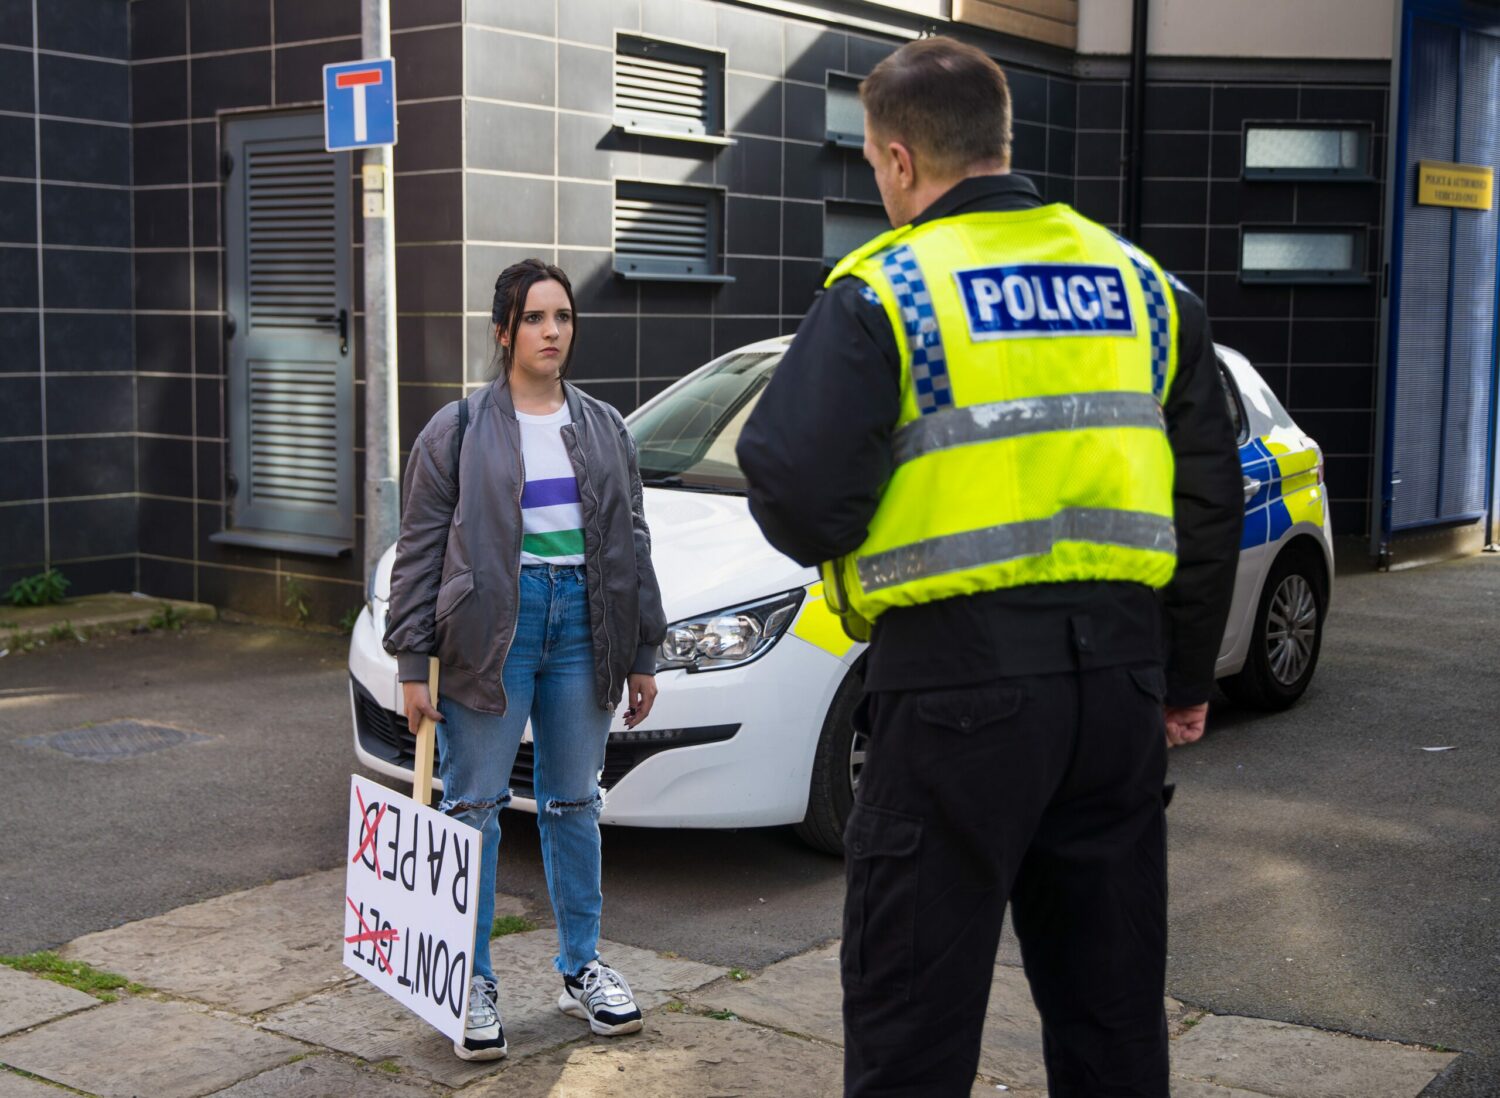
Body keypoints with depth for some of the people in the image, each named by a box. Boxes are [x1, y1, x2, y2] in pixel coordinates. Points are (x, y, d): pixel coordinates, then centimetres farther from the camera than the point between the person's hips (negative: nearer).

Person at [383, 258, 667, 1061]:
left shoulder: (604, 429, 12)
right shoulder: (458, 431, 0)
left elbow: (630, 543, 16)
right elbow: (419, 550, 0)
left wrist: (642, 655, 13)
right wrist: (412, 663, -5)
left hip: (583, 619, 4)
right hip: (491, 625, -3)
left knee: (574, 803, 11)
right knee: (474, 806, 0)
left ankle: (581, 969, 23)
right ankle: (472, 983, 11)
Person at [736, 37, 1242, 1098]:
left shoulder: (885, 291, -7)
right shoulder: (1141, 284, 11)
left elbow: (796, 498, -16)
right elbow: (1210, 501, 13)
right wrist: (1185, 679, 21)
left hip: (959, 677, -6)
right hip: (1118, 673, 6)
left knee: (914, 1011, 5)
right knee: (1114, 1004, 18)